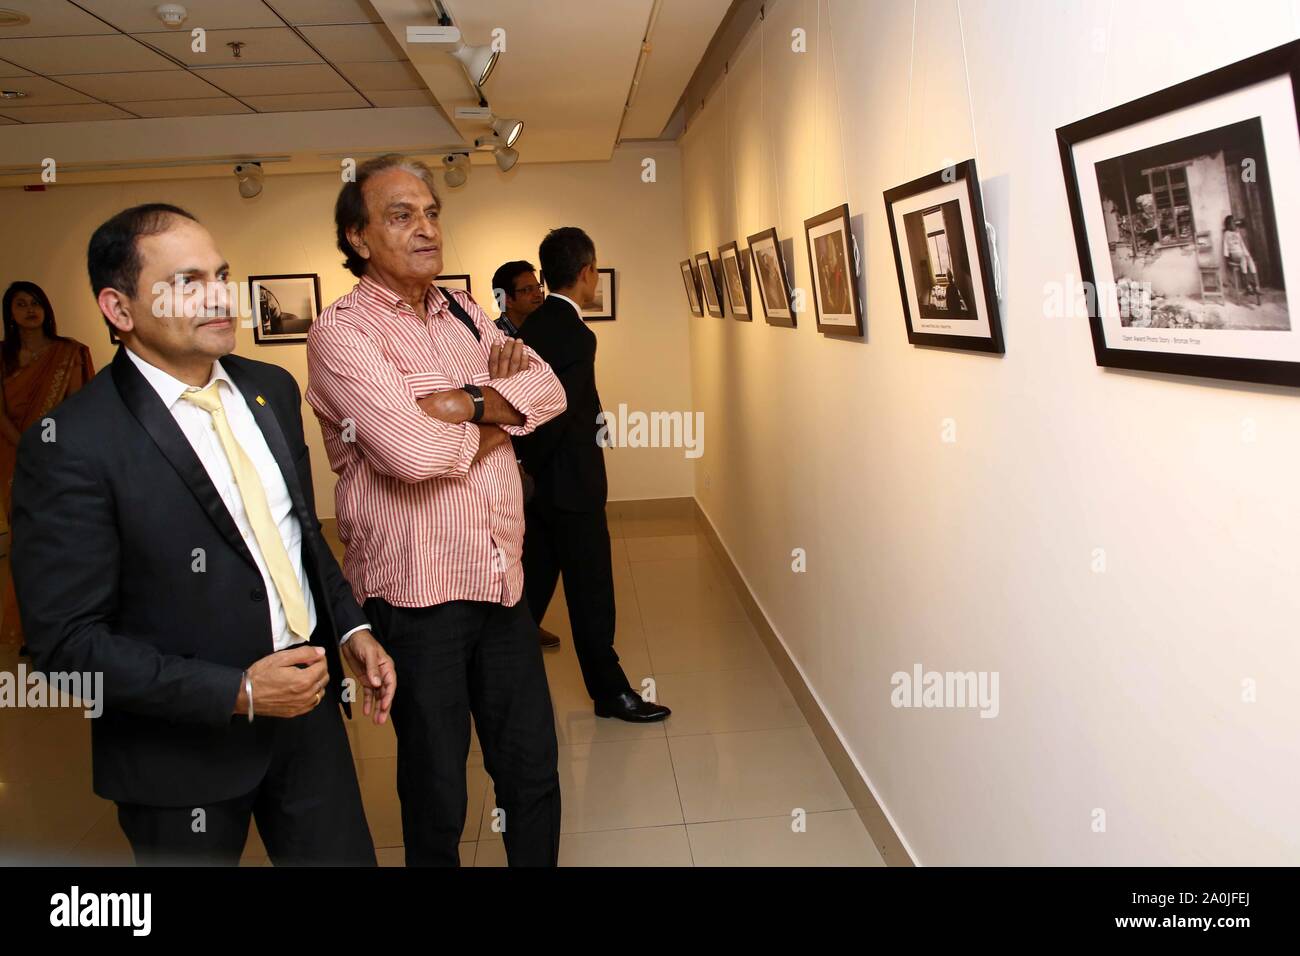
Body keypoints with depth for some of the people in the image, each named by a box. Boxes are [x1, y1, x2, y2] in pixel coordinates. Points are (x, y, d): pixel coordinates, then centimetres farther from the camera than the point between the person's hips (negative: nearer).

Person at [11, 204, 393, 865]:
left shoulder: (271, 388, 2)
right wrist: (237, 693, -20)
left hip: (309, 701, 5)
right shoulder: (70, 445, -17)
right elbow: (67, 640, -16)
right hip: (186, 747, -5)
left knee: (347, 856, 16)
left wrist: (352, 628, 2)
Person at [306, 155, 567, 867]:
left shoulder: (464, 314, 11)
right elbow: (413, 451, -23)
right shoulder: (341, 332, -10)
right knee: (437, 794, 11)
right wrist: (497, 423, -6)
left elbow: (549, 390, 0)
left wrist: (463, 403, -16)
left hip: (503, 582, 6)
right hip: (416, 593, -5)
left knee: (533, 771, 15)